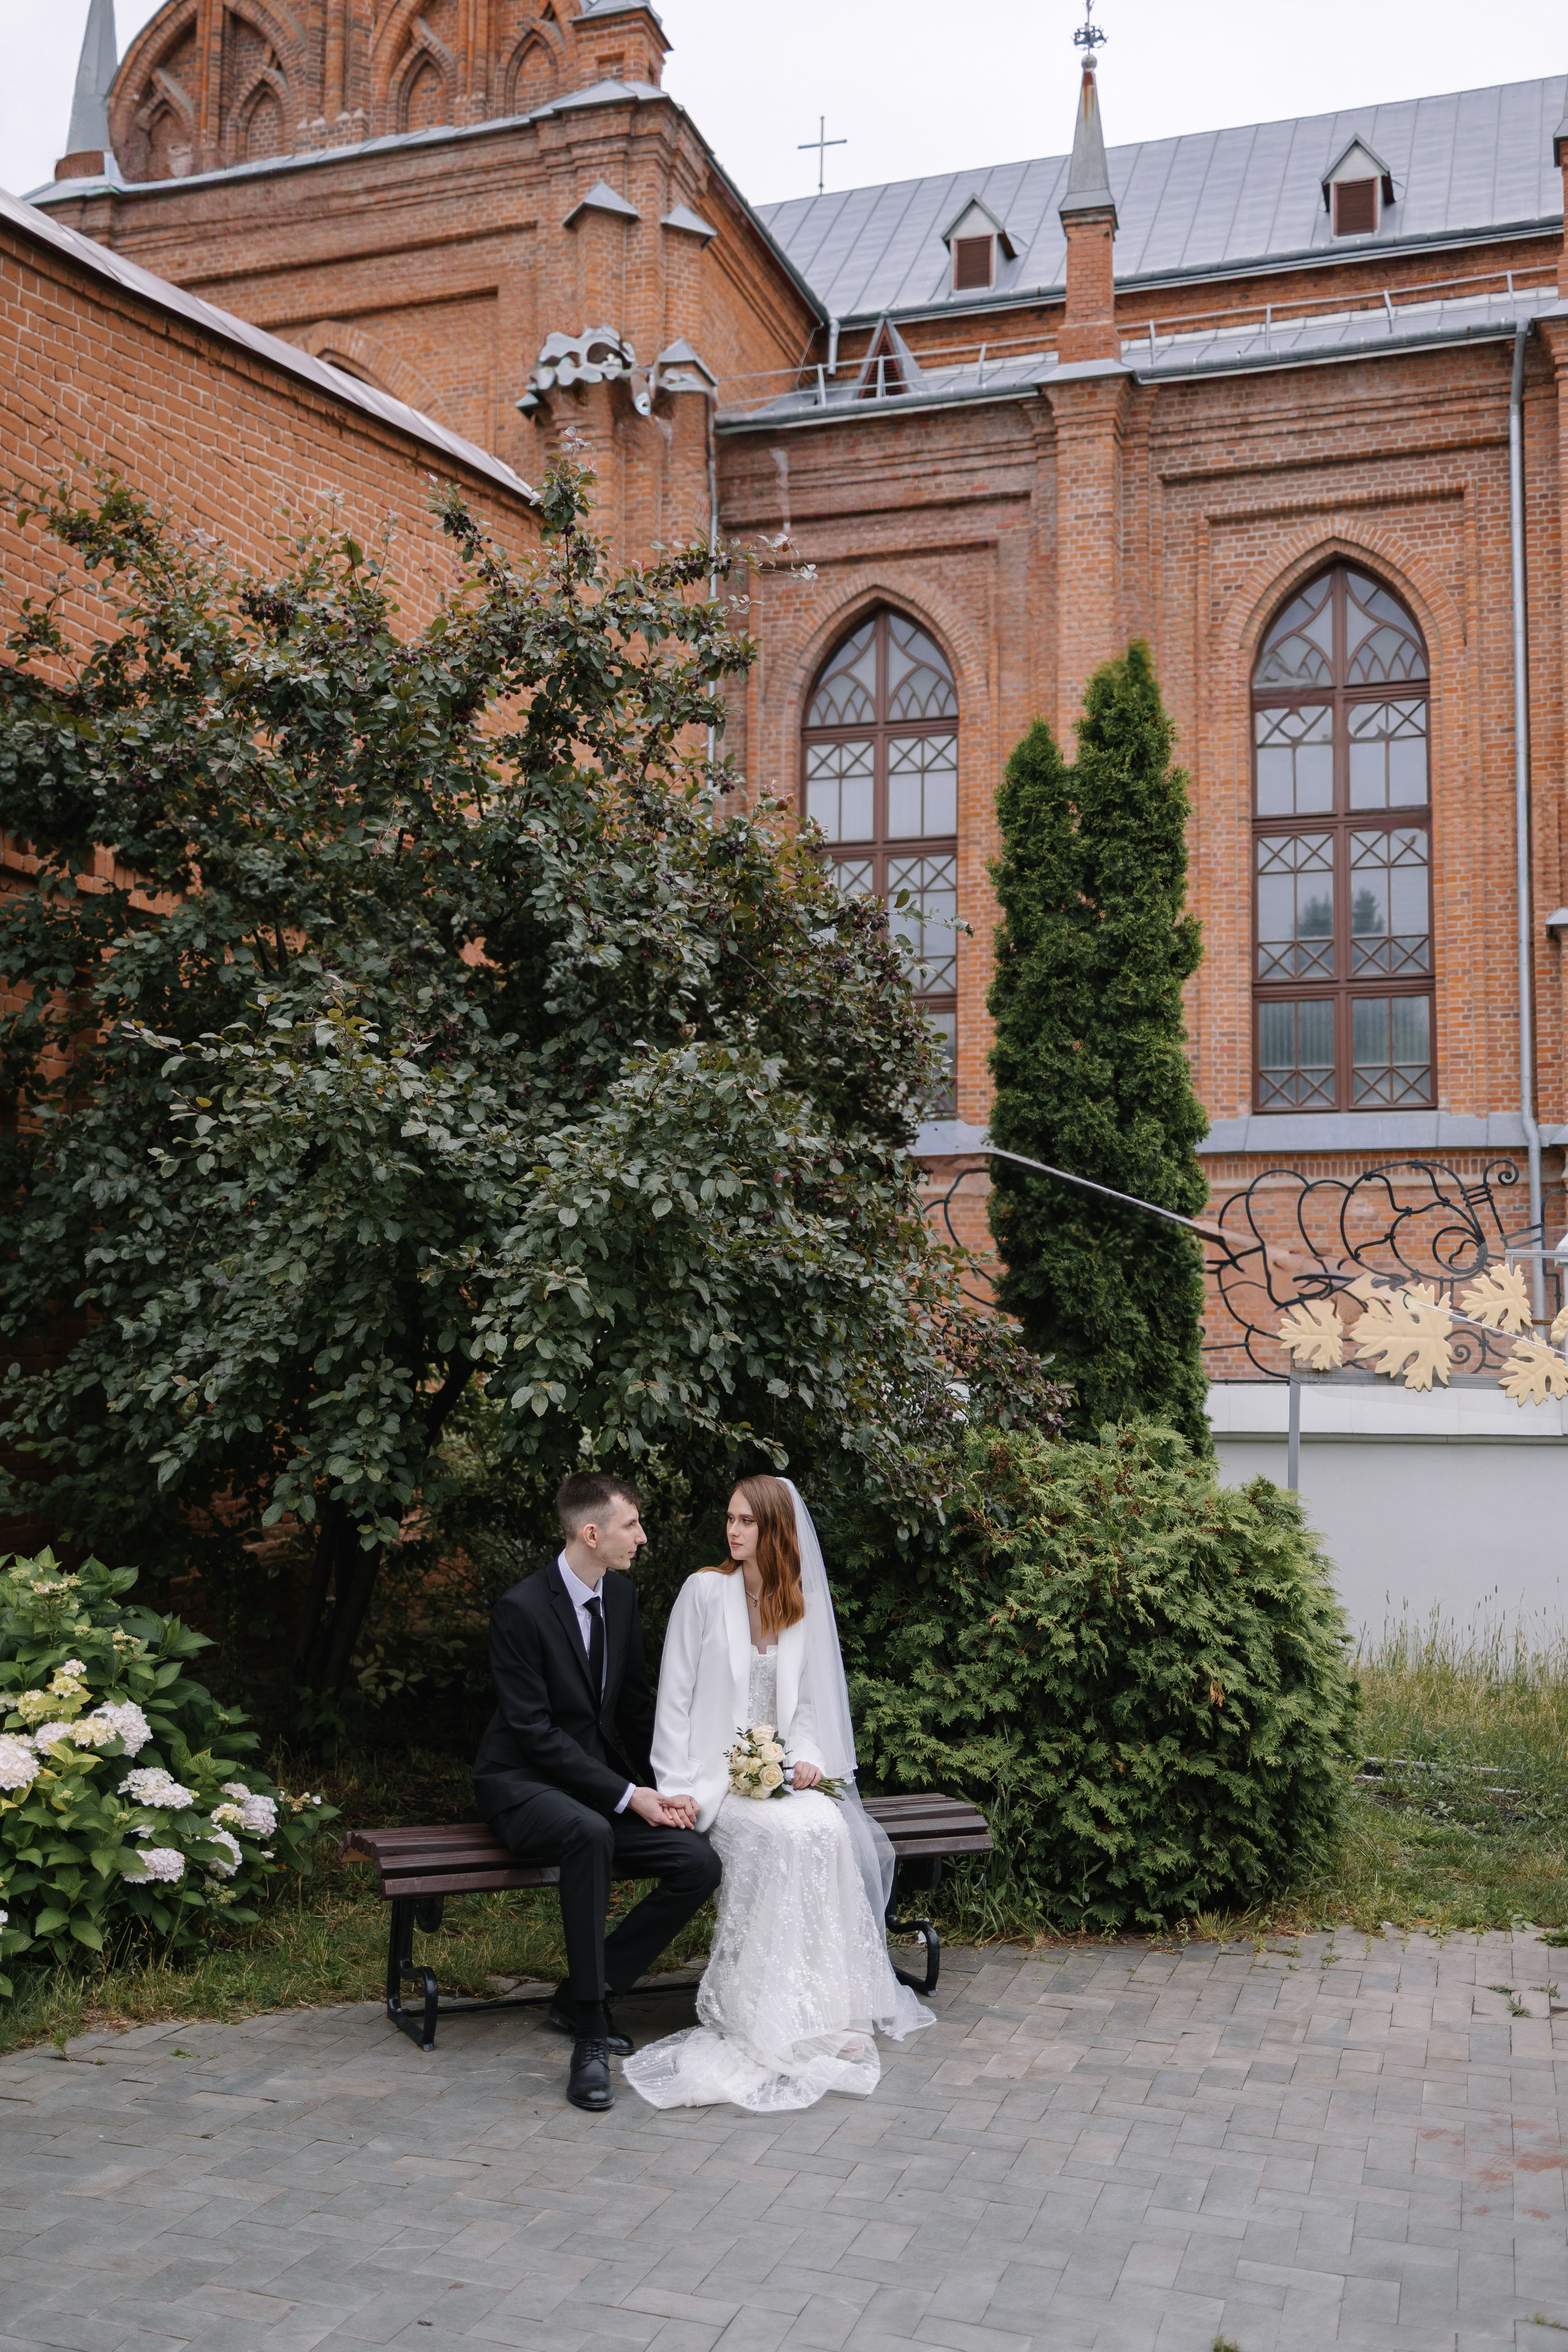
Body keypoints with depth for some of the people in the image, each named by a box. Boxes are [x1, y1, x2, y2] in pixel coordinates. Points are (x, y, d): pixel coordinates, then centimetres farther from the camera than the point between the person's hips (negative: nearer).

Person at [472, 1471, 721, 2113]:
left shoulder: (620, 1595, 4)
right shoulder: (521, 1608, -19)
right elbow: (534, 1730, -21)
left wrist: (664, 1787, -1)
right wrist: (627, 1795, -22)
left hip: (596, 1779, 7)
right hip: (524, 1783, -7)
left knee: (699, 1864, -14)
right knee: (591, 1833, -40)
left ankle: (580, 1996, -1)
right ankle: (589, 2035, -30)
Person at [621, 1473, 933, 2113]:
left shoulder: (802, 1605, 10)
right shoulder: (706, 1590, -2)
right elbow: (676, 1696, -4)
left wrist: (808, 1759, -6)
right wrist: (679, 1788, -11)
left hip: (780, 1772, 4)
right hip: (717, 1775, -4)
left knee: (835, 1833, -26)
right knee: (791, 1835, -31)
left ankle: (833, 2008, -20)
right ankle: (763, 2017, -22)